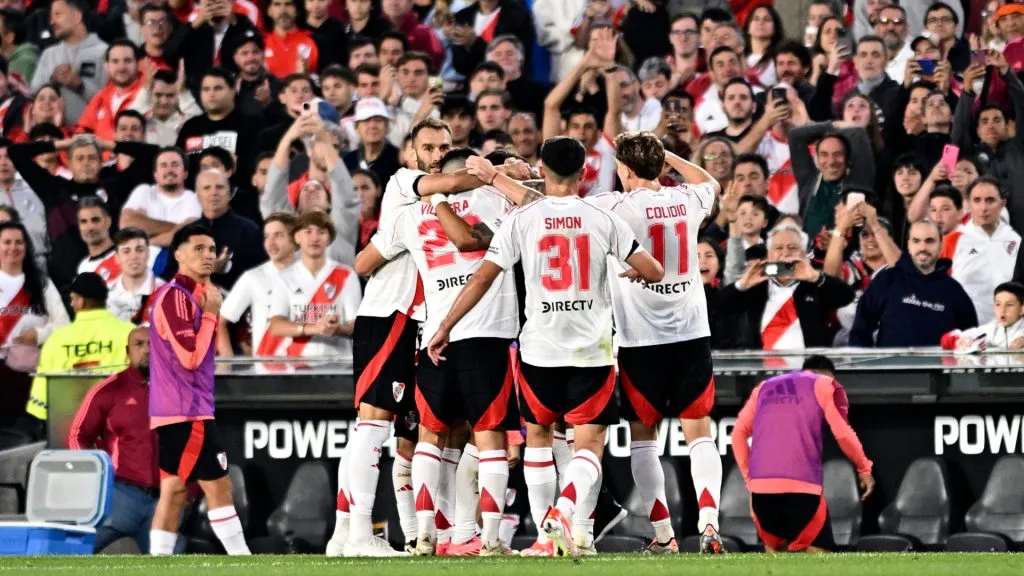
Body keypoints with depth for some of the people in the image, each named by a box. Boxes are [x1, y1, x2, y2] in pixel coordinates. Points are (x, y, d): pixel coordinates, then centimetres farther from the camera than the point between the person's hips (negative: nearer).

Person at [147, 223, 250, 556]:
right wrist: (211, 314, -12)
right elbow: (191, 357, -20)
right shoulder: (175, 296, -13)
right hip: (187, 411, -10)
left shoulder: (190, 295, 18)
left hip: (173, 412, 10)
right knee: (218, 486, -8)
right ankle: (241, 558, -8)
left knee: (175, 490, 7)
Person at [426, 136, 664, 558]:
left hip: (539, 349, 0)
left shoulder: (522, 221, -3)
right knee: (589, 445, 1)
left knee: (538, 435, 20)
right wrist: (631, 273, 27)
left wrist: (445, 328, 1)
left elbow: (482, 277, -6)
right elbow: (653, 273, 3)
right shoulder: (604, 220, 0)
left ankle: (547, 536, 17)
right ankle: (565, 510, -28)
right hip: (592, 349, 0)